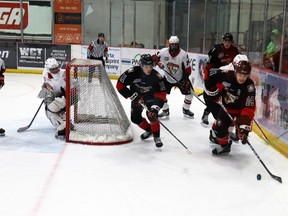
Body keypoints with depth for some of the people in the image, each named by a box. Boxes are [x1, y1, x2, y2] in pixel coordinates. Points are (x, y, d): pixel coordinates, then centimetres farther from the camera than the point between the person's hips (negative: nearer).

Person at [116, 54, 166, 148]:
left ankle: (157, 137, -11)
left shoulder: (156, 76, -26)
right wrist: (132, 95, -27)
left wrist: (156, 106, -34)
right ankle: (149, 130, 32)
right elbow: (120, 85, -23)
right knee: (135, 118, 4)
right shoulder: (133, 72, -29)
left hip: (151, 97, -2)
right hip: (137, 97, 2)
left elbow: (162, 93, -21)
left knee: (151, 114, -26)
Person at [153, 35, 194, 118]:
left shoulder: (183, 54, -20)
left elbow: (187, 69, -17)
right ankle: (165, 110, 12)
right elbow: (155, 57, -1)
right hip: (168, 77, 1)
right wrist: (158, 62, -22)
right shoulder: (163, 52, -17)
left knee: (189, 93, -4)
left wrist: (184, 80, -24)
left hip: (180, 78, -1)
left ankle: (186, 109, 22)